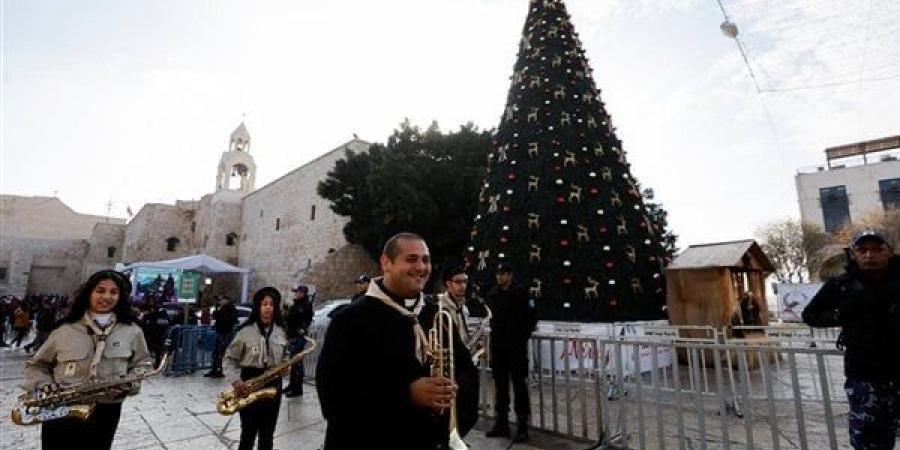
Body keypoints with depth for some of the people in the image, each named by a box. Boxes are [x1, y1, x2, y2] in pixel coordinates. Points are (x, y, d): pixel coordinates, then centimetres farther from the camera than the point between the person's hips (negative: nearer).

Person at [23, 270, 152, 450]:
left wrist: (130, 383, -12)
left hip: (104, 414, 0)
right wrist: (44, 385, -6)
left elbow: (143, 363, 6)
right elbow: (36, 364, 12)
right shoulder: (64, 330, 1)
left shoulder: (132, 331, -1)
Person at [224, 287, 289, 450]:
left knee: (267, 434, 13)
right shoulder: (246, 331, -9)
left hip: (273, 385, 3)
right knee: (248, 433, 4)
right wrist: (236, 381, -17)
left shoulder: (281, 332, 2)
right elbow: (229, 358, -4)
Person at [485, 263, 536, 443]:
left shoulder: (521, 293, -7)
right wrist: (494, 333, 8)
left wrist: (524, 336, -7)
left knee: (519, 384, 0)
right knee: (500, 385, 13)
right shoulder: (492, 294, 8)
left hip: (516, 346, -5)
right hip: (497, 346, 5)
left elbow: (532, 317, -6)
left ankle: (522, 426, 10)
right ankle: (502, 423, 24)